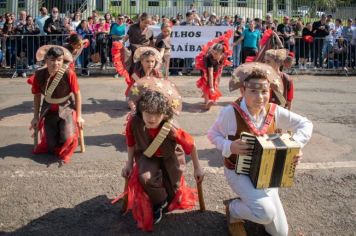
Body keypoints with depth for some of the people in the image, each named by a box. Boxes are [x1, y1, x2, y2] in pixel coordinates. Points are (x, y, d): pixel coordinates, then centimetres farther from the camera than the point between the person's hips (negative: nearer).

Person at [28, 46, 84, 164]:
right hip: (48, 110, 2)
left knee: (68, 139, -21)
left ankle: (64, 154, 17)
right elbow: (37, 96, 1)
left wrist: (79, 116, -7)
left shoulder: (69, 74, -23)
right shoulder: (39, 75, -15)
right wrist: (36, 117, 4)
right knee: (52, 144, -3)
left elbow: (77, 94, -10)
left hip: (66, 108, -2)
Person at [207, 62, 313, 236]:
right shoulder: (231, 112, -22)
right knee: (266, 213, -30)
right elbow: (213, 134, -8)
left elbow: (305, 124, 0)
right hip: (238, 171, -4)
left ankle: (249, 201, 31)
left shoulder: (274, 111, -12)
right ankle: (233, 209, 3)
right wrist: (230, 147, -26)